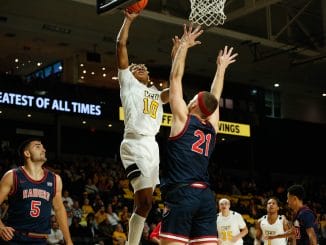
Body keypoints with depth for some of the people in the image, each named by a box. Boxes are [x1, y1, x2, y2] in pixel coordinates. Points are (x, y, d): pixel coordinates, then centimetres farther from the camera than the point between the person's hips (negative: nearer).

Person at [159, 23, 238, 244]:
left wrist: (184, 47, 15)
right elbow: (214, 97, 33)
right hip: (205, 196, 6)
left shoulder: (183, 119, 4)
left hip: (181, 194, -6)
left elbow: (175, 78, 7)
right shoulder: (212, 128, 17)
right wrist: (221, 68, 45)